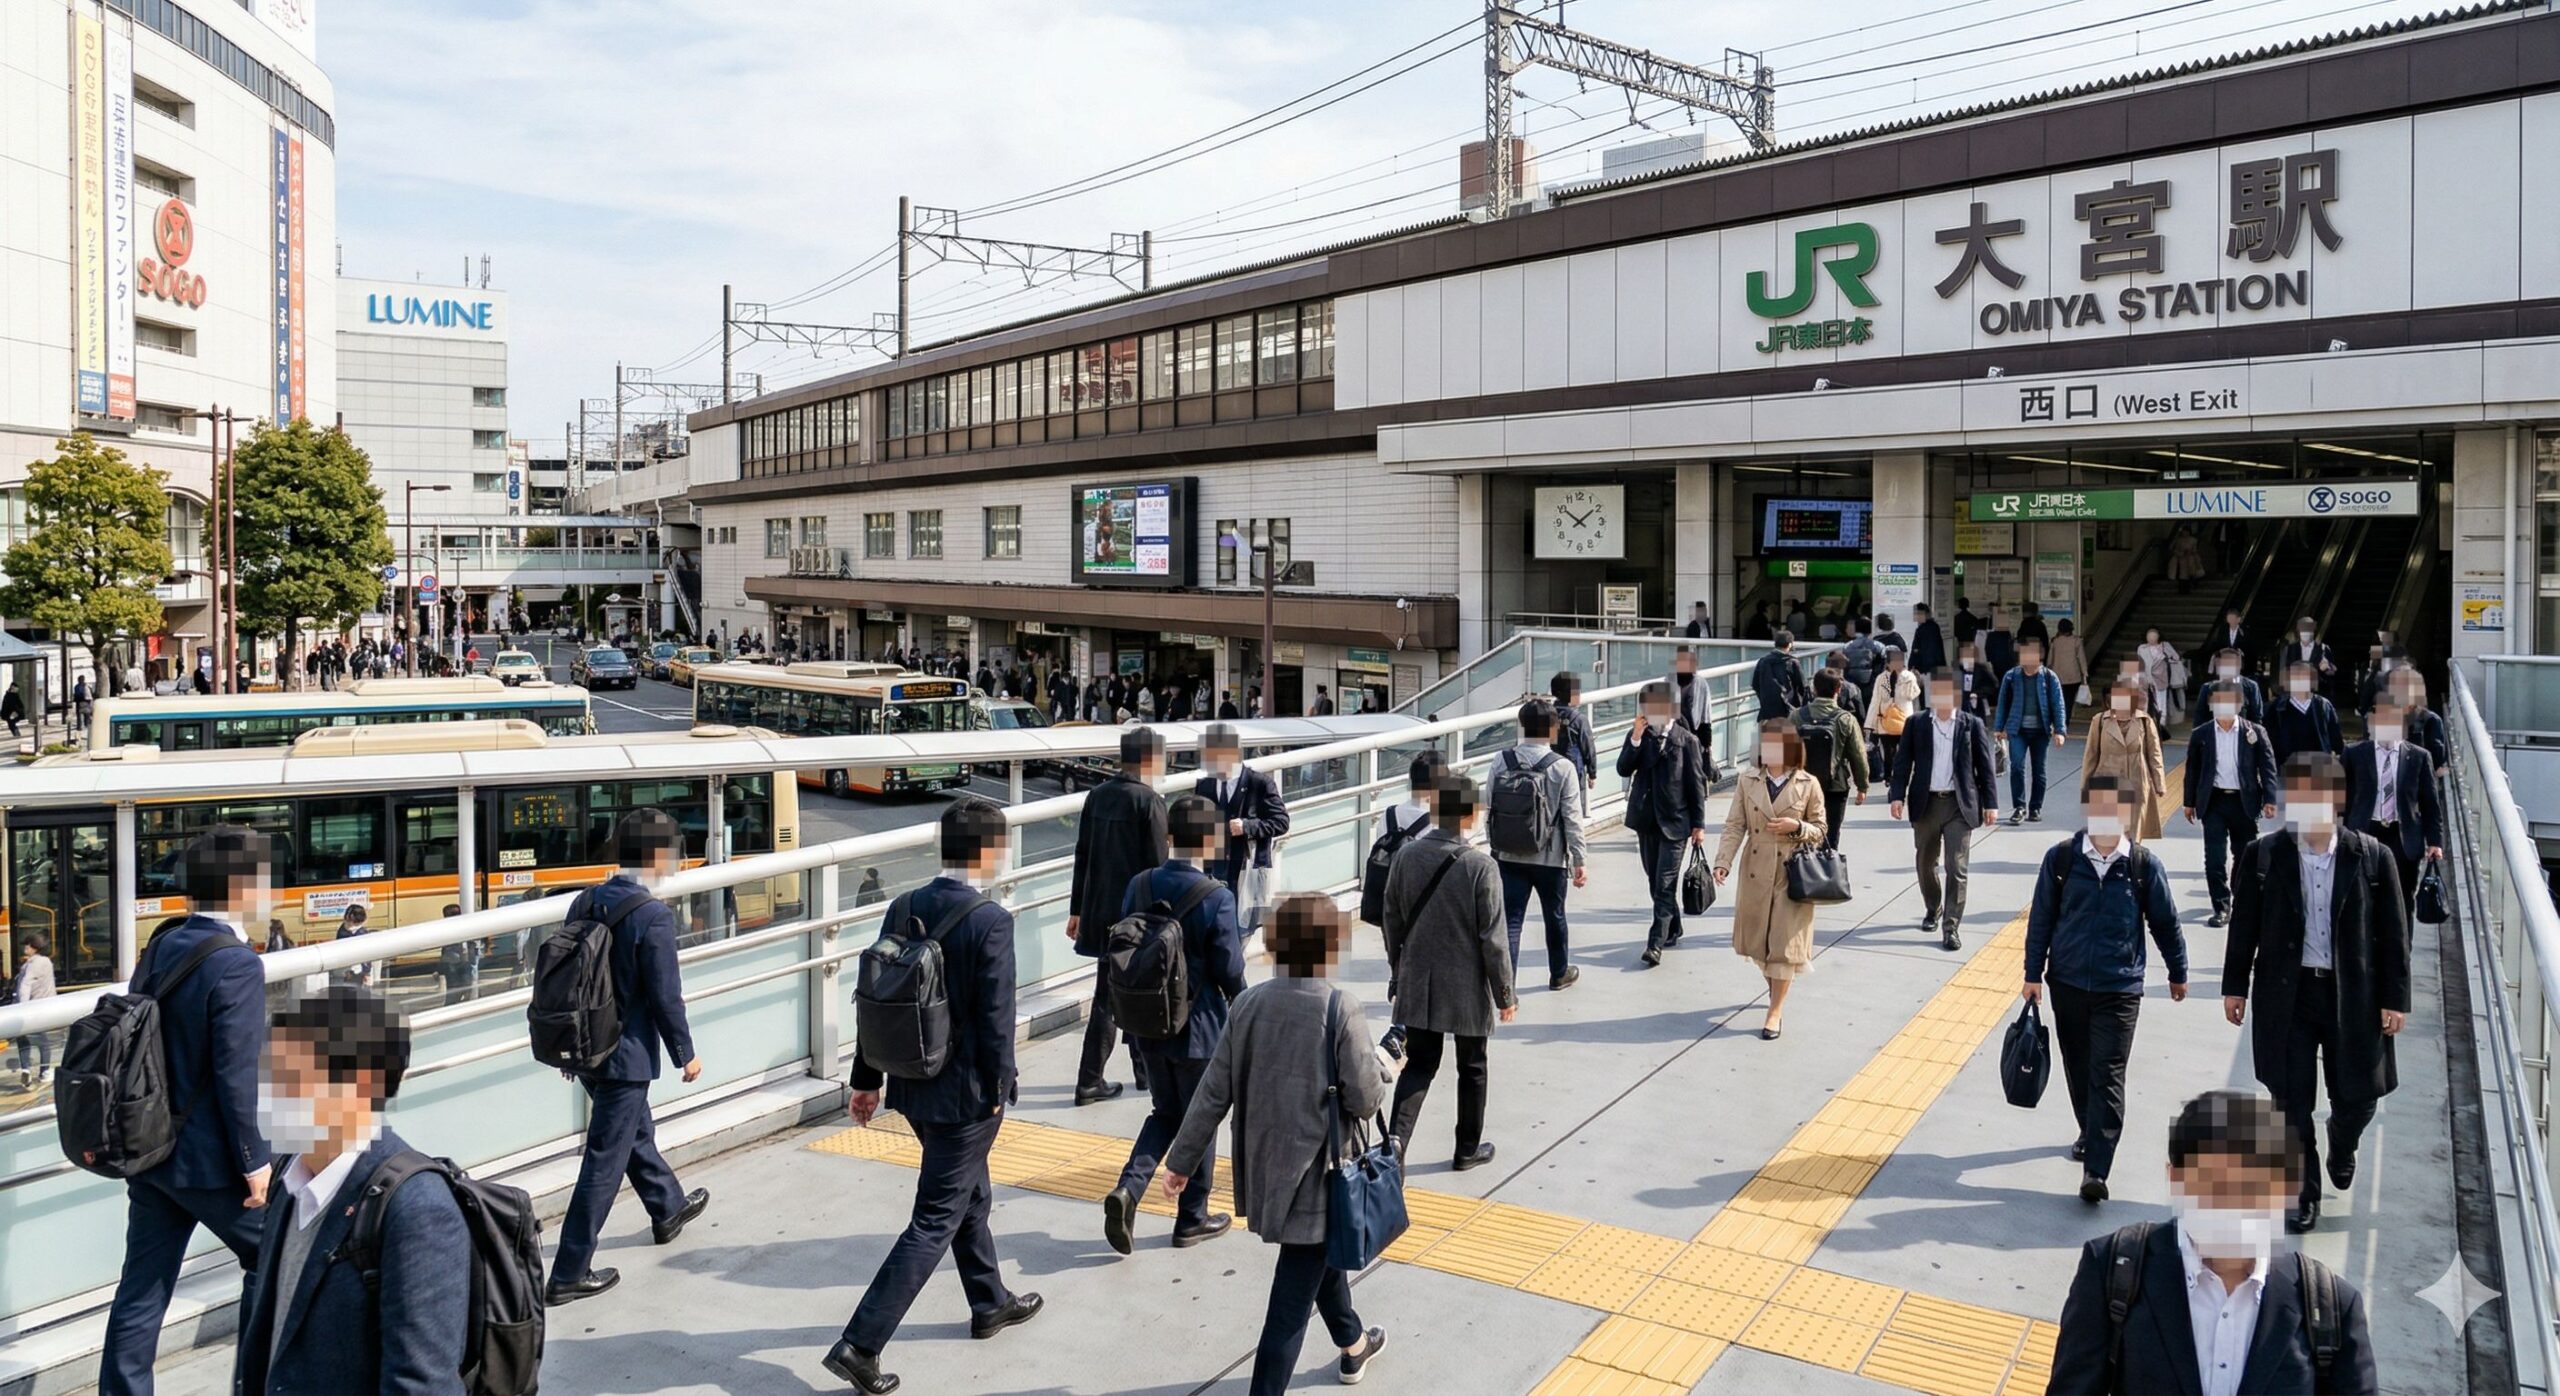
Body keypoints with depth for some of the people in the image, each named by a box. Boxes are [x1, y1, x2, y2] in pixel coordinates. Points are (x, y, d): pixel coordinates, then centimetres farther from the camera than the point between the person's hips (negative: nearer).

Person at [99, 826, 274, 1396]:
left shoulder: (160, 948, 5)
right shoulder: (237, 963, -20)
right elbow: (235, 1074, -21)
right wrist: (253, 1160, -14)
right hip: (206, 1156, -7)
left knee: (142, 1288, 13)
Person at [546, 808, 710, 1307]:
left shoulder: (585, 903, 2)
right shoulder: (653, 915, -21)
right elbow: (666, 996, -17)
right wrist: (686, 1053, -4)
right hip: (626, 1056, -8)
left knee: (637, 1133, 27)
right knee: (604, 1163, 2)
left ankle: (669, 1209, 48)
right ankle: (568, 1275, 9)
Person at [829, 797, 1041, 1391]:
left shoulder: (904, 908, 0)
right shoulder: (990, 920, -20)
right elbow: (995, 1015, -19)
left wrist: (867, 1079, 12)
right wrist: (998, 1090, -6)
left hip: (912, 1086, 8)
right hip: (965, 1092, -8)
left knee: (971, 1195, 25)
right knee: (936, 1221, 2)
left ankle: (990, 1304, 42)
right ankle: (860, 1344, 2)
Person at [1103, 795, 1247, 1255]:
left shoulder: (1138, 886, -4)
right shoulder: (1216, 898, -20)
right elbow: (1230, 971, -15)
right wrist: (1241, 1008, 6)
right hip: (1198, 1028, -5)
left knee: (1165, 1112, 21)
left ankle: (1128, 1188, 2)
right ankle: (1192, 1219, 24)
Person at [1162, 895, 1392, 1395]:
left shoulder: (1248, 1004, -5)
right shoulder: (1340, 1009, -19)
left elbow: (1214, 1093, -1)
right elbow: (1364, 1101, -16)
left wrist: (1183, 1160, 8)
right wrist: (1381, 1070, 5)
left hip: (1264, 1166, 6)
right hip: (1315, 1171, -6)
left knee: (1320, 1254, 30)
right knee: (1293, 1297, 4)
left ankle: (1353, 1345, 51)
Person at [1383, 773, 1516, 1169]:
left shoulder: (1406, 856, -6)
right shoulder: (1481, 866, -18)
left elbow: (1393, 922, 3)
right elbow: (1492, 939, -14)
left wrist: (1398, 972, 17)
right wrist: (1505, 994, -3)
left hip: (1418, 984, 3)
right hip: (1468, 988, -3)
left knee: (1419, 1065, 13)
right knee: (1472, 1069, 15)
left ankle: (1395, 1142, -3)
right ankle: (1468, 1150, 28)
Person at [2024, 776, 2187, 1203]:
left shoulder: (2144, 864, -6)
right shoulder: (2060, 858, -5)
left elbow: (2165, 922, 6)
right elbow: (2041, 918, 2)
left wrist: (2178, 973, 16)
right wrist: (2034, 974, 4)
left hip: (2119, 989, -2)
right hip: (2068, 982, 2)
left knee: (2107, 1076, -6)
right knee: (2077, 1067, 16)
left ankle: (2096, 1170, -5)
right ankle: (2090, 1132, 40)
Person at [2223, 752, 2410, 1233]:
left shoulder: (2373, 857, -6)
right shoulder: (2264, 856, -6)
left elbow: (2393, 933, -1)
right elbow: (2244, 926, 2)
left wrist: (2394, 998, -2)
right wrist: (2235, 986, 4)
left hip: (2353, 995, 0)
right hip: (2287, 994, 0)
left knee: (2357, 1097, 11)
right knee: (2292, 1102, 4)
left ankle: (2341, 1151, 46)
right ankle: (2304, 1196, 22)